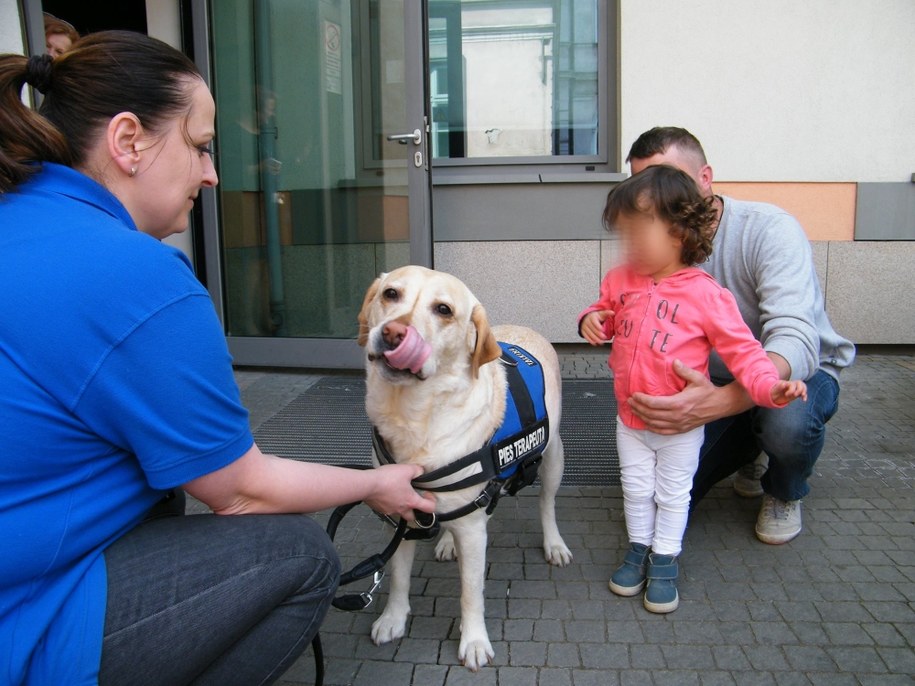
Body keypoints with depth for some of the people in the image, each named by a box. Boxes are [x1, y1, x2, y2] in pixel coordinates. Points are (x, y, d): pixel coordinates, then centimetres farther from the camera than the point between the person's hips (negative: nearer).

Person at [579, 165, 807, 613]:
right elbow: (605, 313, 14)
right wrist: (591, 321, -10)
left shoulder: (705, 294, -20)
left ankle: (664, 561, 33)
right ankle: (638, 550, 39)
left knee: (673, 495, 15)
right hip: (629, 420, 4)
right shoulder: (621, 280, -4)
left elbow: (740, 349, -17)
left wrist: (770, 386, -33)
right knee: (636, 490, 19)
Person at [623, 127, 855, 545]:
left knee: (788, 420, -41)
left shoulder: (769, 229, -27)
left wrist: (720, 402, -60)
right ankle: (745, 450, 23)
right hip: (714, 384, 4)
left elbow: (795, 341, -41)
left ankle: (785, 494, 0)